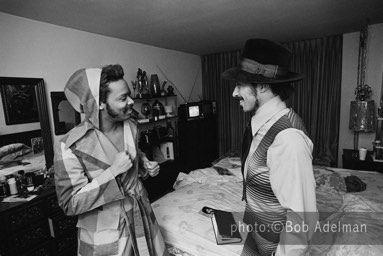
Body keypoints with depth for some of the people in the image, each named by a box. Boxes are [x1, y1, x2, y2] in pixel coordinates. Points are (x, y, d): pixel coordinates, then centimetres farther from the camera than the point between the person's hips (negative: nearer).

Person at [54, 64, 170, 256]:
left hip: (140, 214, 6)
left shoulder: (130, 125, -7)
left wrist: (145, 164, -8)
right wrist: (113, 171, -29)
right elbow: (70, 204, -20)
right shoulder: (70, 147, -24)